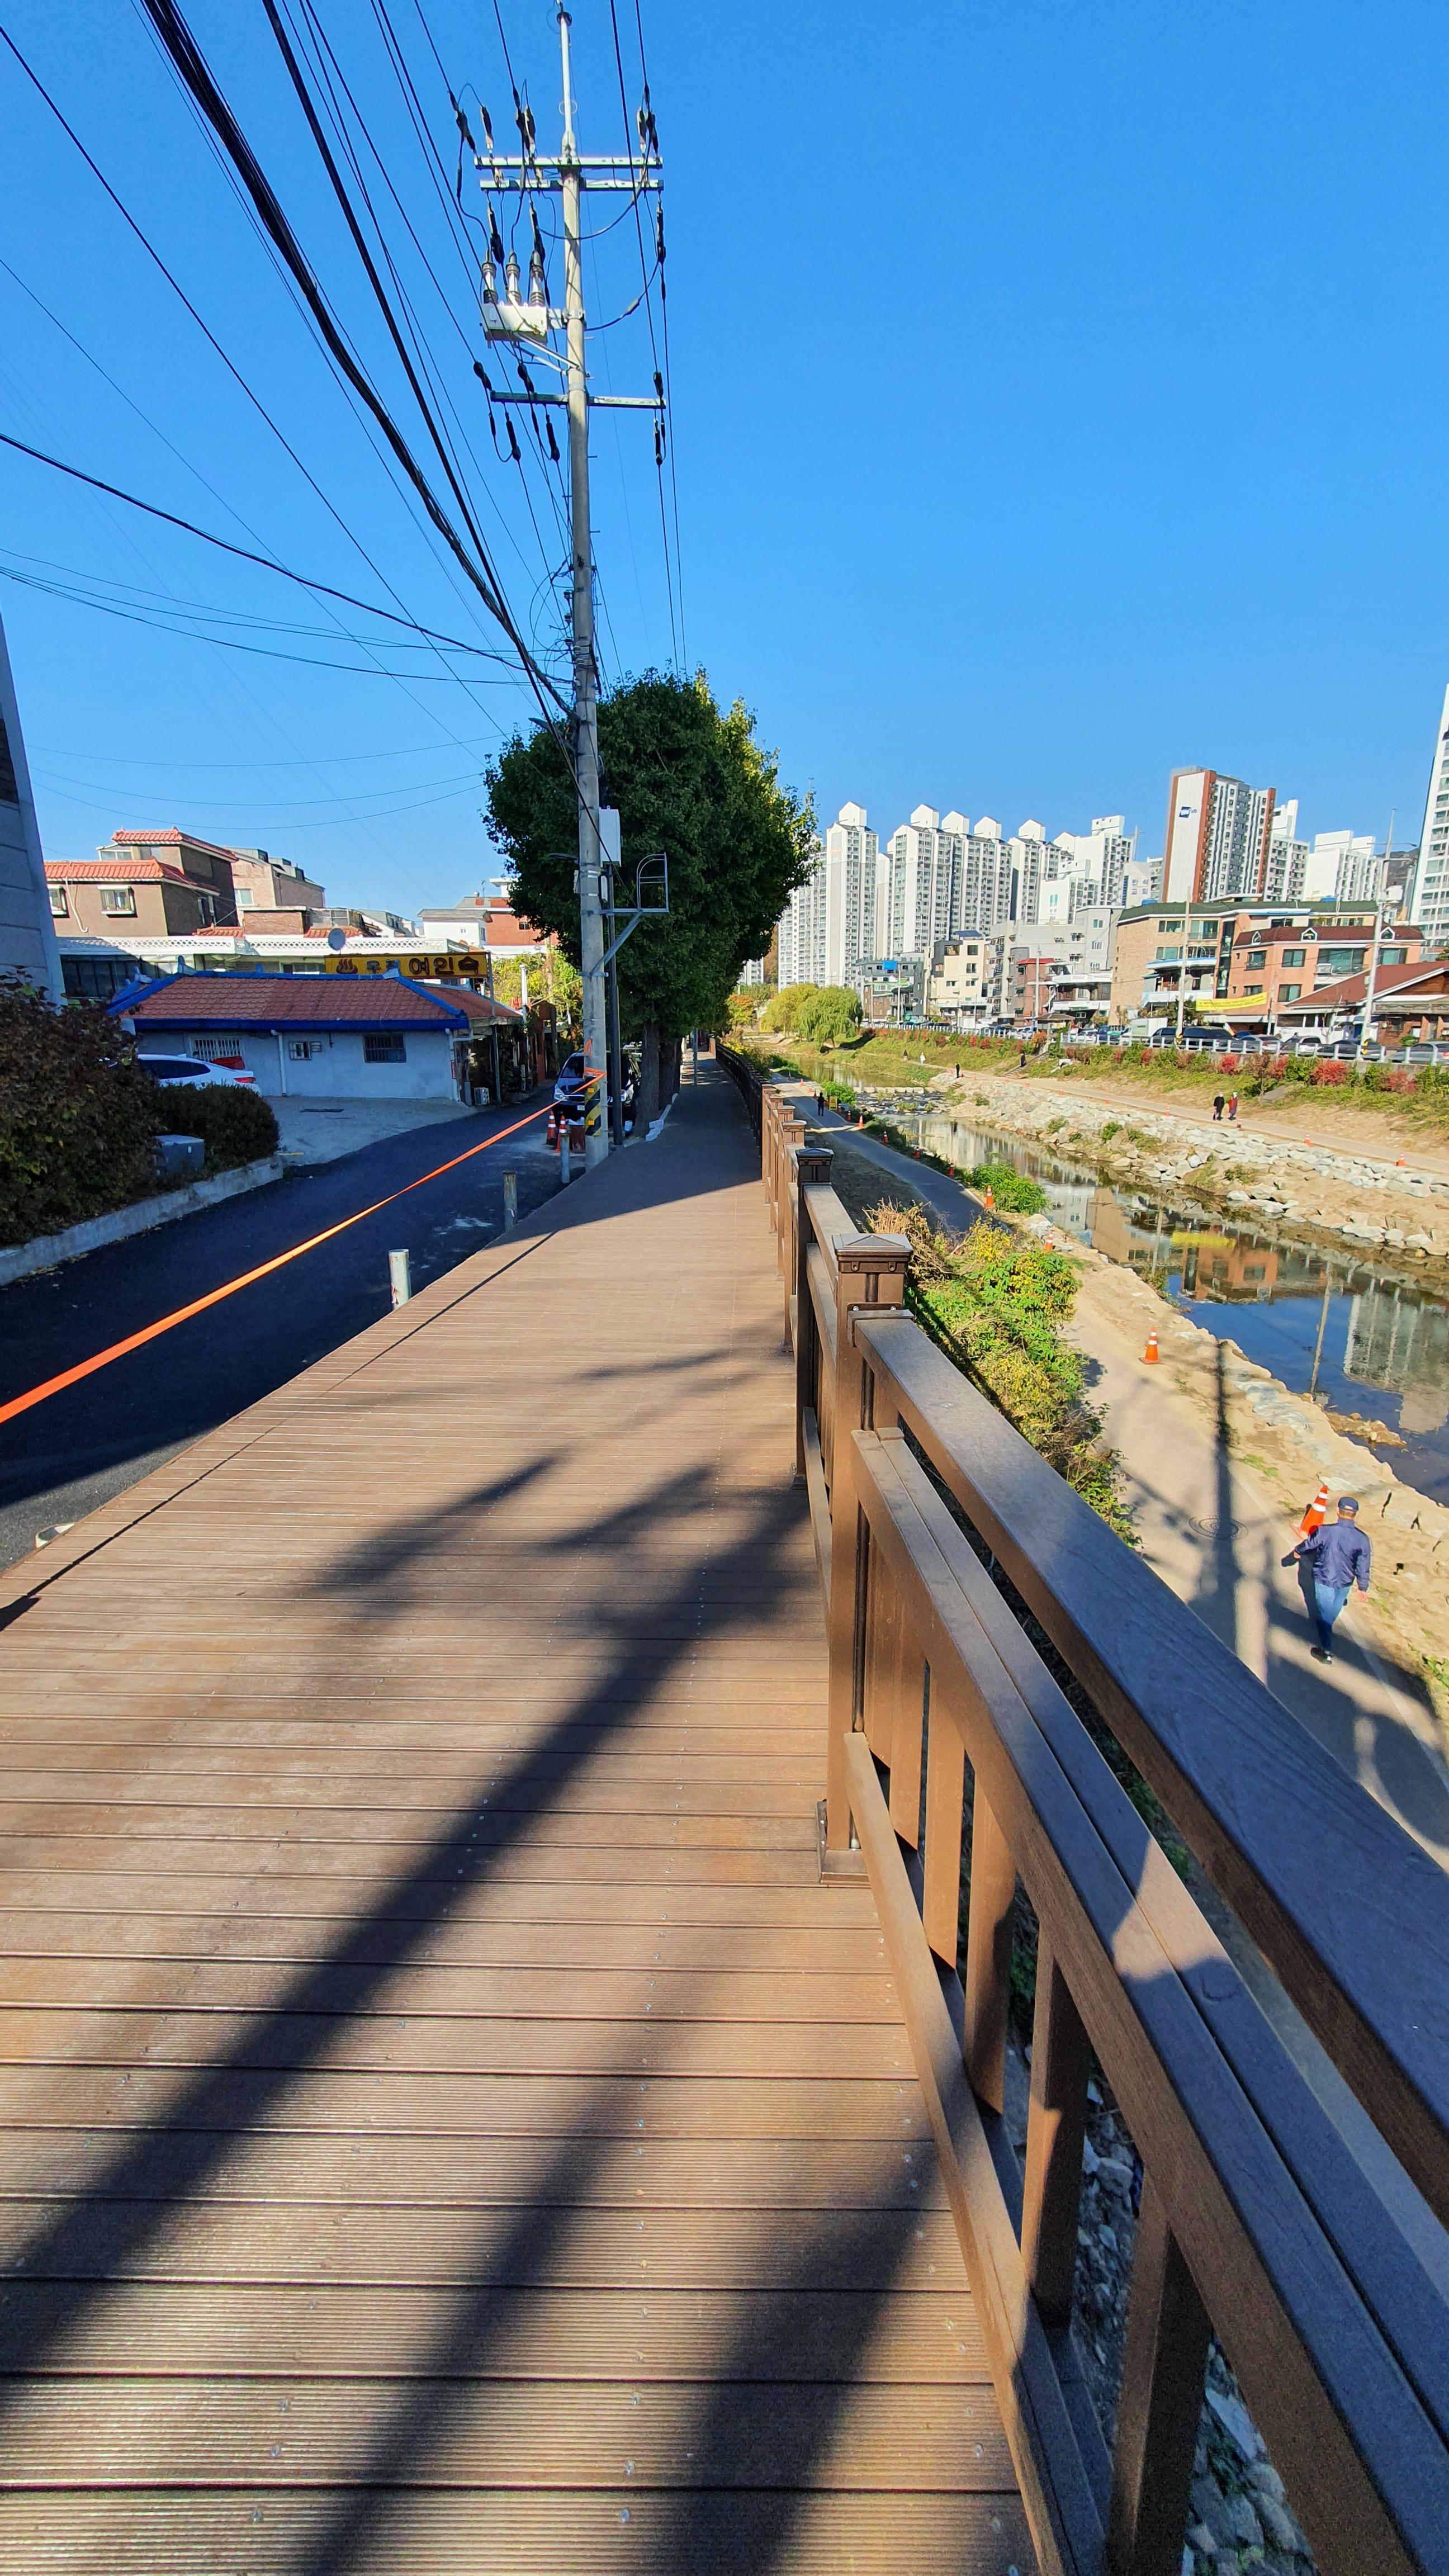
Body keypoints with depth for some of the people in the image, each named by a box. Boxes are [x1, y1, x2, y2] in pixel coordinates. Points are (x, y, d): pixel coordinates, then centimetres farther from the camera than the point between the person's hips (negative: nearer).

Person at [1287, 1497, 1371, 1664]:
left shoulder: (1325, 1531, -25)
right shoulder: (1361, 1539, -19)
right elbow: (1363, 1567, -10)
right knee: (1333, 1612, 28)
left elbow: (1308, 1545, -5)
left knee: (1324, 1614, 11)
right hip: (1345, 1584, 3)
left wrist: (1297, 1551, 18)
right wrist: (1363, 1587, 7)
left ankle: (1327, 1651, 12)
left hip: (1324, 1581, -3)